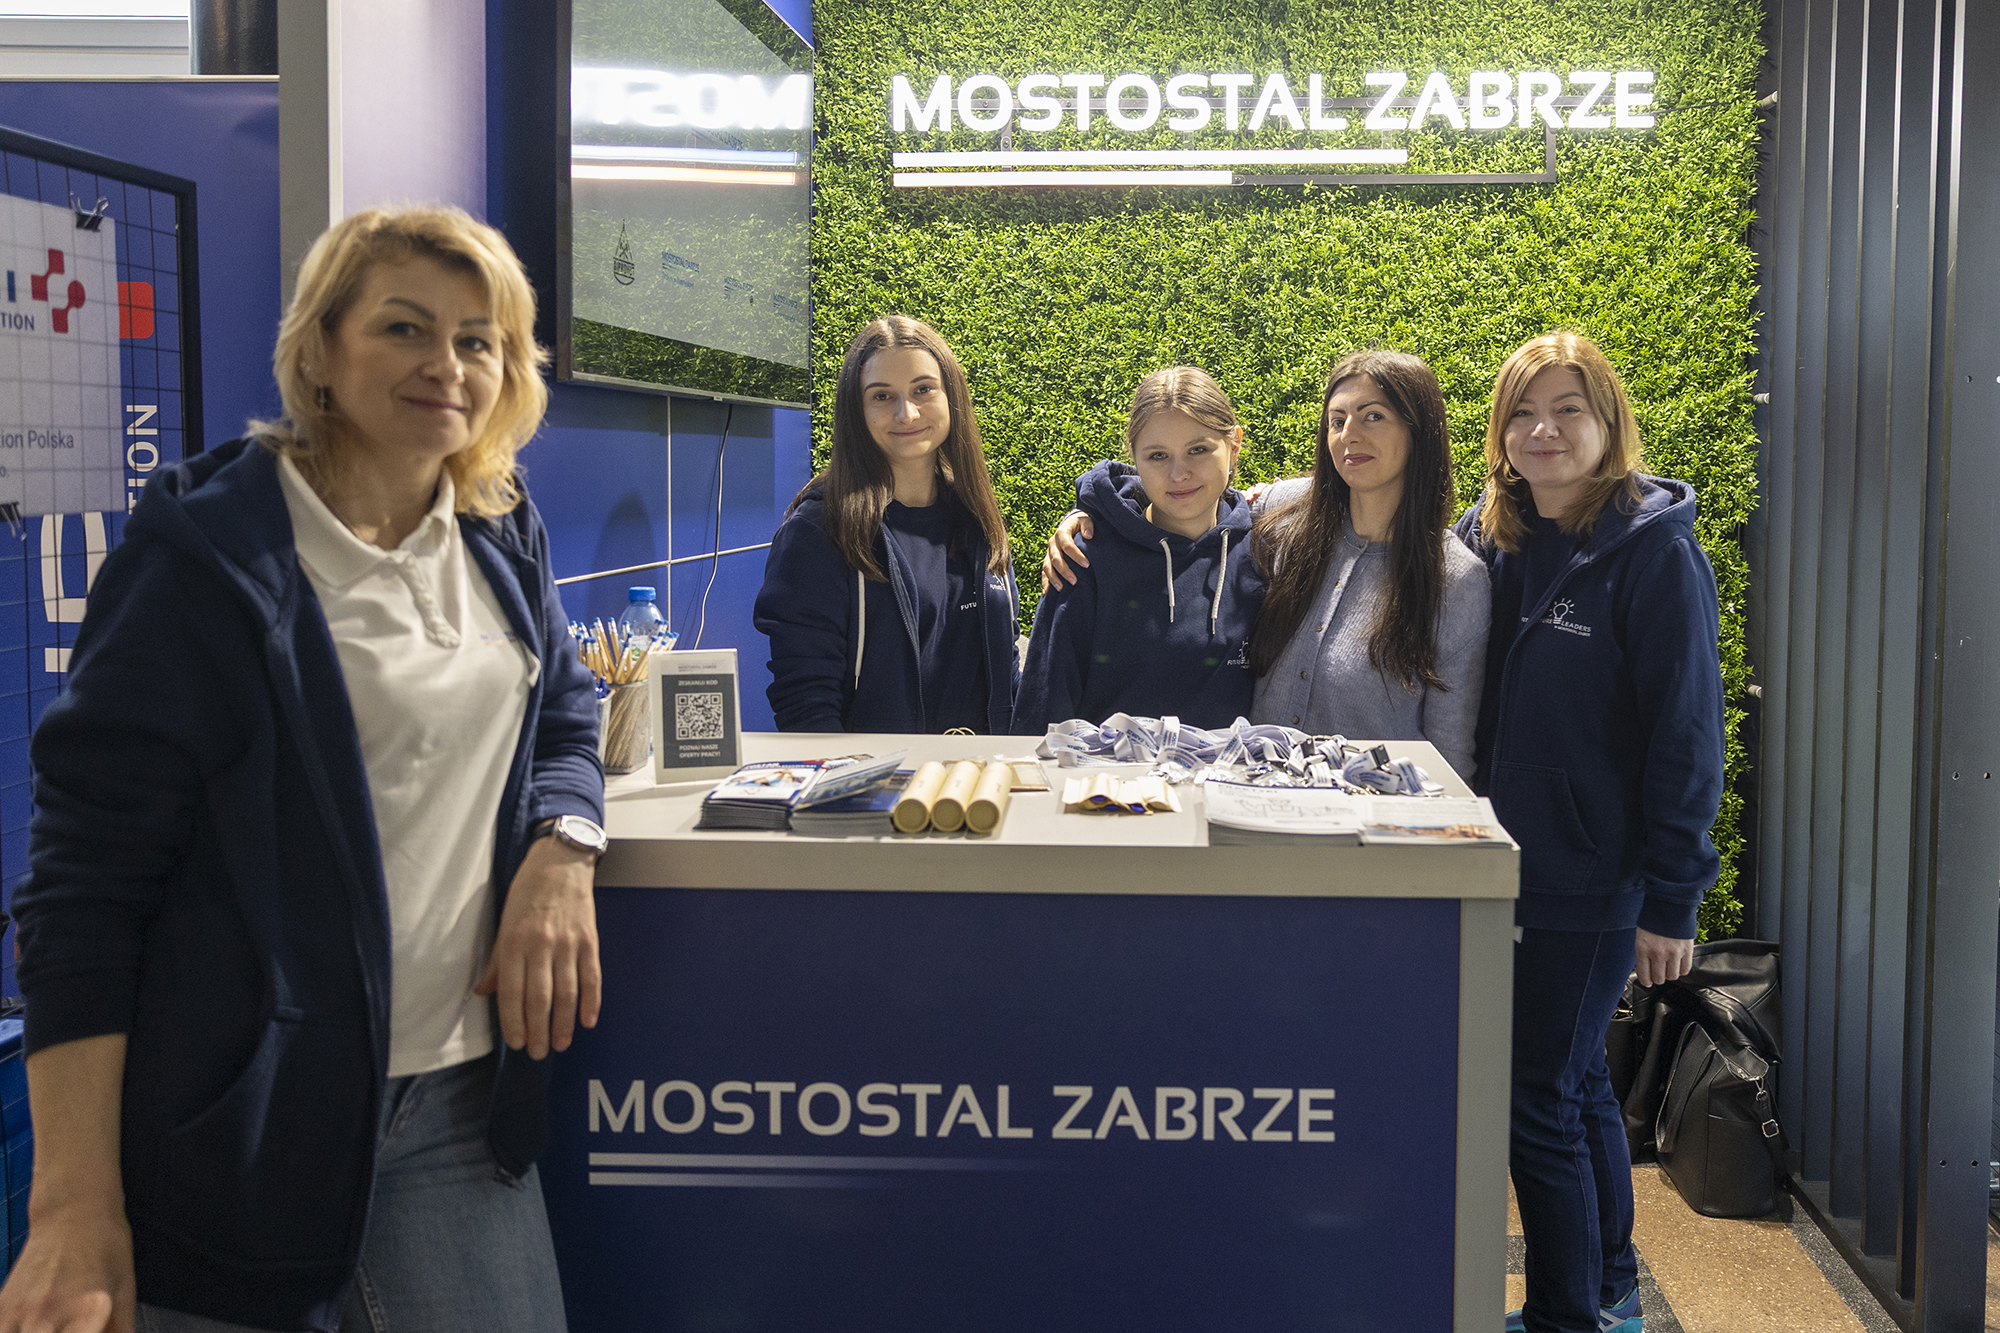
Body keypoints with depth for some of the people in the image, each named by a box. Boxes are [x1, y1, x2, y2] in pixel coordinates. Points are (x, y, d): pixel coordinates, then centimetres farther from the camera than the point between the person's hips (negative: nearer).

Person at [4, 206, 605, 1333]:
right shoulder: (204, 553, -10)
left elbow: (563, 722, 19)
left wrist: (562, 854, -6)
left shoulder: (503, 540, 7)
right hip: (241, 1126, -4)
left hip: (458, 1103, 5)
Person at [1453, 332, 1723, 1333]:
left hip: (1591, 883, -6)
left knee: (1538, 1101, 0)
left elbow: (1685, 734, -13)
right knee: (1576, 1085, 18)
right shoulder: (1488, 539, 6)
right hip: (1507, 866, 6)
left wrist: (1671, 900, -14)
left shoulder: (1655, 553, -11)